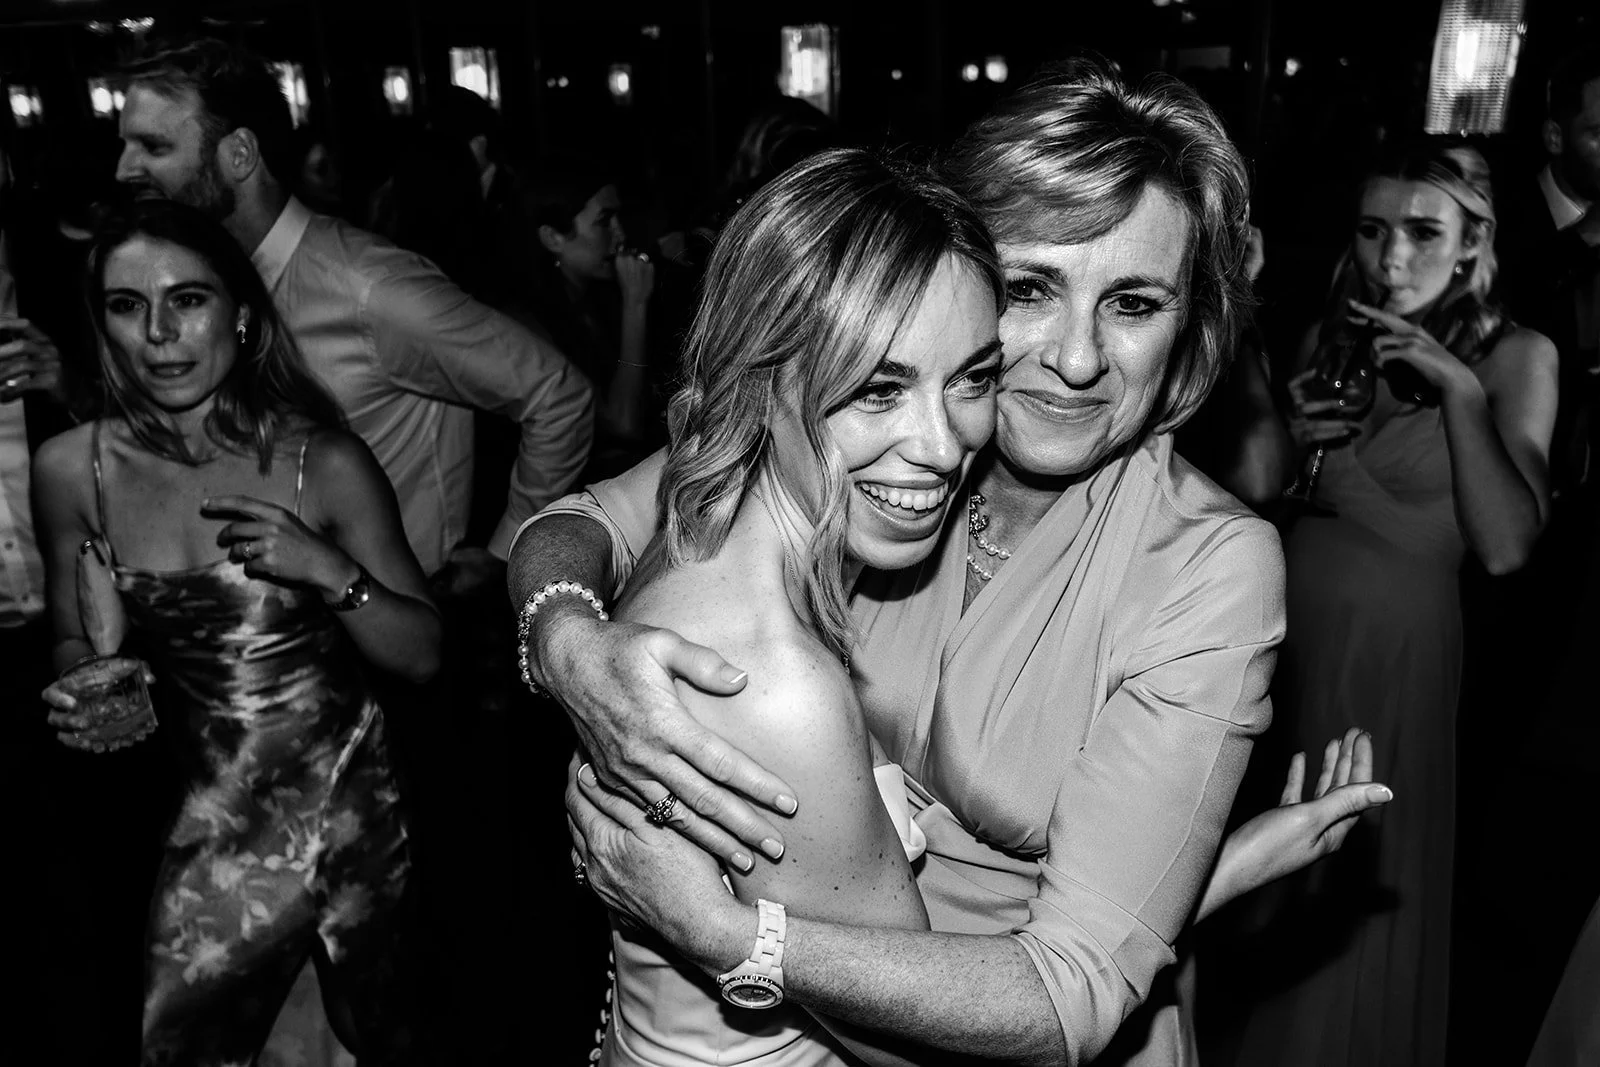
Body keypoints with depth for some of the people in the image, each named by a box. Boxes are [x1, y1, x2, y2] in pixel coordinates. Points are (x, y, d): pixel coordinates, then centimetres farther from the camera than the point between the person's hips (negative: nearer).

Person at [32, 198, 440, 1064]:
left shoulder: (324, 463, -14)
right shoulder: (72, 471, -8)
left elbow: (423, 655, -10)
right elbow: (76, 643, 8)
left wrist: (329, 570, -24)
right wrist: (77, 693, -13)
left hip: (351, 804, -1)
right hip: (212, 821, 1)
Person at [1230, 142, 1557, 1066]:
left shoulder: (1517, 356, -5)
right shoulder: (1330, 338, 6)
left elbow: (1506, 546, -17)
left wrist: (1458, 386, -19)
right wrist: (1285, 438, -6)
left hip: (1396, 651, -4)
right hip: (1280, 633, 4)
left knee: (1355, 898, 9)